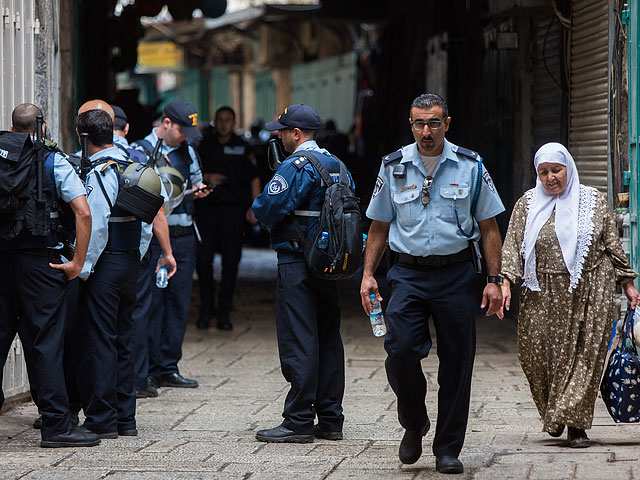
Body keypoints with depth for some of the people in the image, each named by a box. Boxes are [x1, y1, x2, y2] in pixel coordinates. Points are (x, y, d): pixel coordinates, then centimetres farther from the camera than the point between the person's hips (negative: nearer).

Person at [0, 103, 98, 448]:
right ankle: (55, 425, -1)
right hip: (40, 261, -4)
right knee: (46, 344, -1)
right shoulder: (54, 161, -3)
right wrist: (78, 262, -6)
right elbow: (83, 212, -12)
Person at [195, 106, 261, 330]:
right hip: (207, 208, 0)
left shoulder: (242, 147, 8)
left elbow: (254, 179, 11)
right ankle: (206, 307, 11)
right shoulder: (204, 145, 8)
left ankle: (224, 312, 6)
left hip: (233, 209, 0)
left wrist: (254, 207, 1)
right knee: (203, 259, -5)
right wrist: (206, 178, -11)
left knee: (230, 261, -2)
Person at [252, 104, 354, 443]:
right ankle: (330, 420, 13)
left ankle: (299, 422, -7)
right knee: (328, 339, 11)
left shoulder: (296, 167, -13)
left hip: (297, 264, -8)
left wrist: (258, 207, 5)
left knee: (298, 342, -7)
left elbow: (268, 209, -17)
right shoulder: (337, 165, 13)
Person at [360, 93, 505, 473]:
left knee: (456, 362, 1)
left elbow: (489, 228, 6)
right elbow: (379, 227, 14)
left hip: (456, 274, 0)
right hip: (408, 274, 0)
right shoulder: (394, 167, 6)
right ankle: (414, 424, 10)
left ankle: (448, 449, 12)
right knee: (401, 350, -16)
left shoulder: (470, 166, 2)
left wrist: (494, 280, -1)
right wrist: (368, 274, 4)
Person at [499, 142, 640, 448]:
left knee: (585, 354, -6)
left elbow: (612, 245, 11)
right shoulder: (527, 205, 8)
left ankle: (576, 422, 0)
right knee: (538, 354, -3)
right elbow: (512, 246, 2)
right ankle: (553, 415, 18)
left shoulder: (593, 201, 8)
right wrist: (505, 281, -11)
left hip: (590, 292, -1)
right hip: (543, 294, 1)